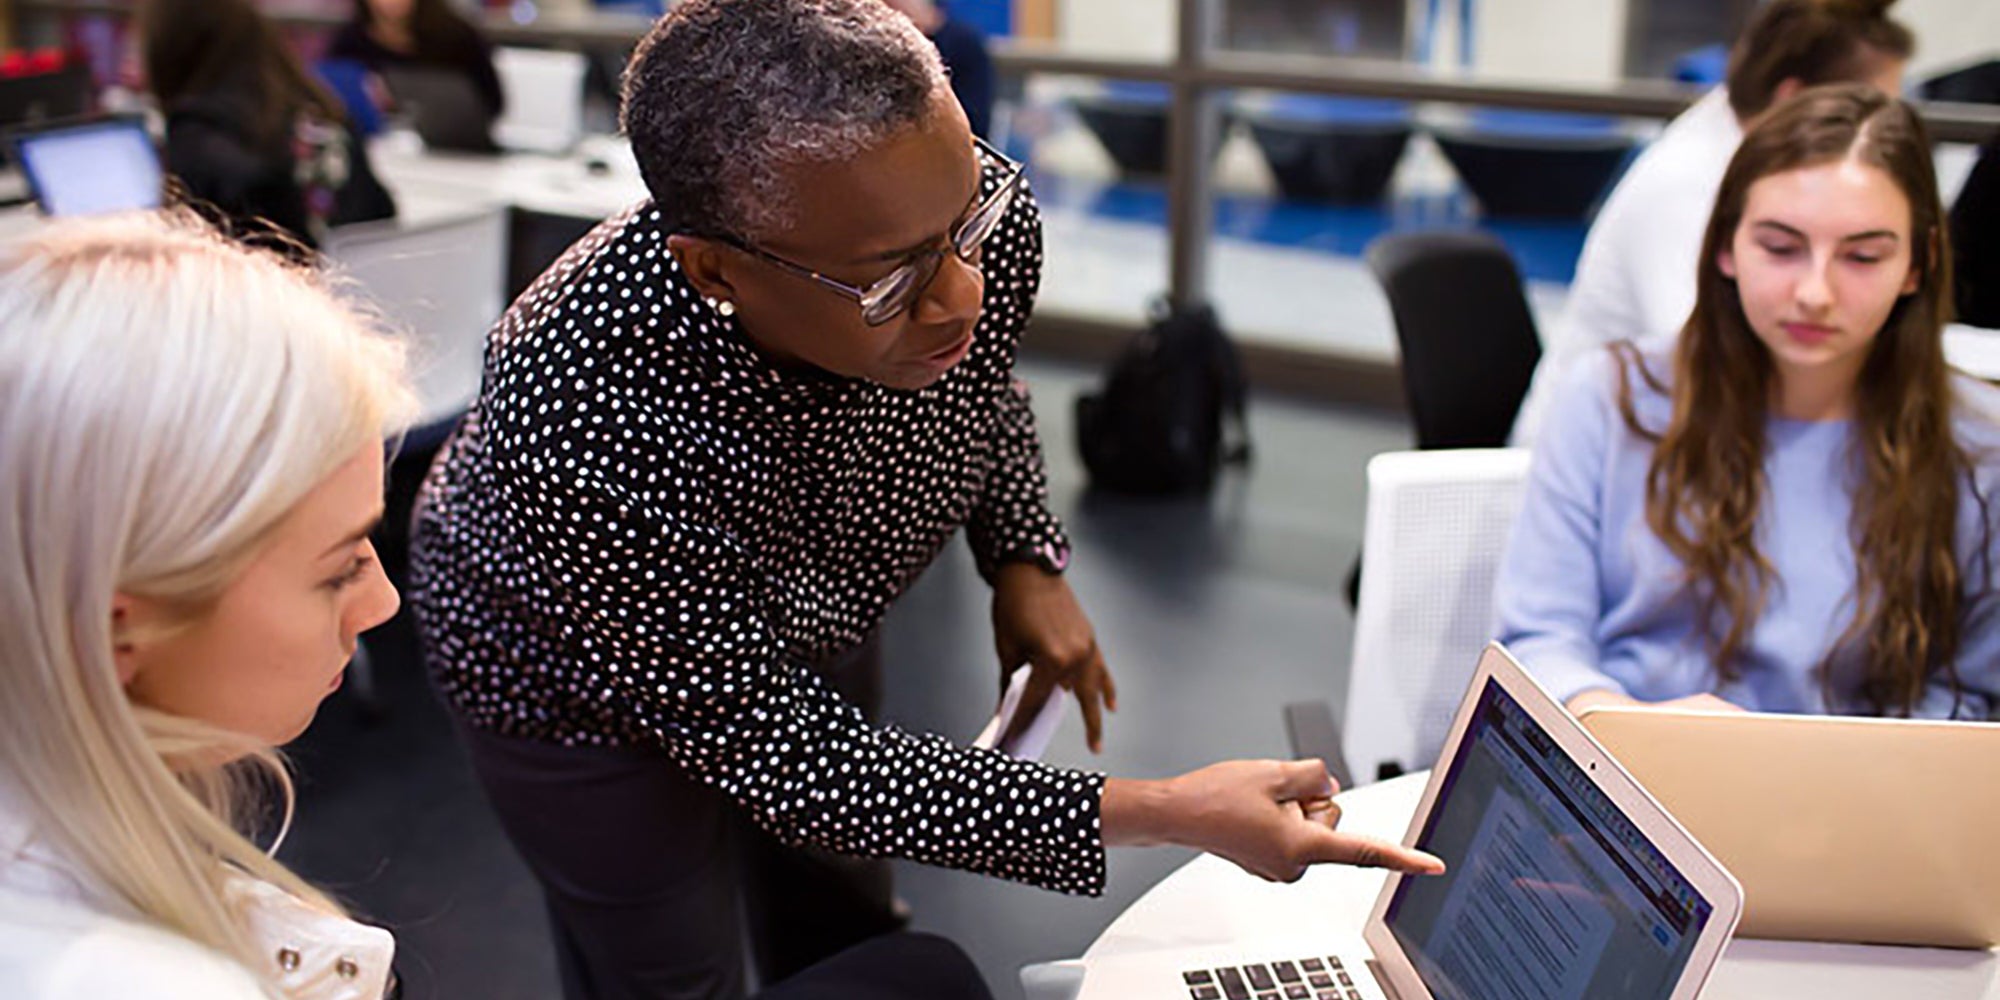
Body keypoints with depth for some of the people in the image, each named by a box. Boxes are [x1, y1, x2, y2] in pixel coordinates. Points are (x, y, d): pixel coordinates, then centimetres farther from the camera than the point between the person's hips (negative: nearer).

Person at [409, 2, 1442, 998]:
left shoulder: (983, 211, -30)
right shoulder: (585, 430, -46)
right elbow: (778, 756, -35)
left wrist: (1025, 560, -16)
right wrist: (1156, 813, -38)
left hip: (804, 621, 5)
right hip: (575, 678, -4)